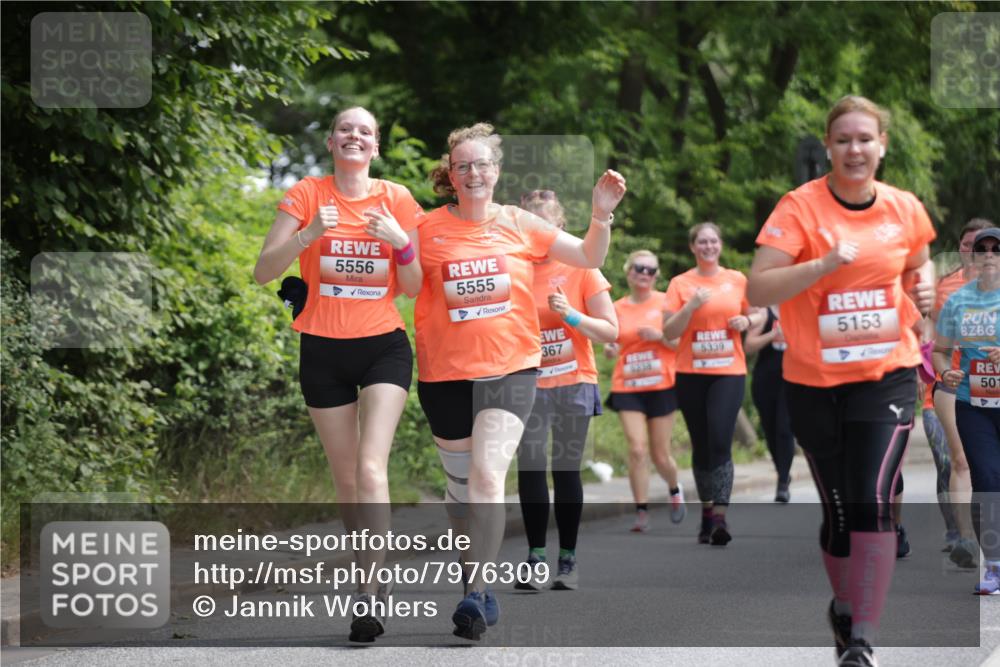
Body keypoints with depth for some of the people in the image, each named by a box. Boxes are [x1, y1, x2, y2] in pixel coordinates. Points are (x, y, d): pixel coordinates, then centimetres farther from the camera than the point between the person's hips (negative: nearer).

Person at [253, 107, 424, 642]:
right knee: (346, 478, 6)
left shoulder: (397, 200, 4)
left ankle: (368, 596, -23)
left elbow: (414, 288, 6)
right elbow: (263, 271, -7)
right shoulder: (307, 195, 1)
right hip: (323, 350, 1)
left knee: (371, 467, -18)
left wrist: (401, 242, -12)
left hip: (383, 345, -1)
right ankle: (374, 576, 21)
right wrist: (309, 234, -22)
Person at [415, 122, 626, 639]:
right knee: (462, 488, 15)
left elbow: (589, 259, 5)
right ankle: (475, 574, 35)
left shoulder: (519, 224, 1)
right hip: (445, 374, 2)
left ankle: (476, 595, -19)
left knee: (487, 476, -20)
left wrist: (602, 214, -11)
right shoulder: (428, 230, -1)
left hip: (510, 369, -2)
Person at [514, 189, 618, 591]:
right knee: (530, 469, -7)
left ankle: (568, 559, 9)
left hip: (573, 383, -1)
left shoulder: (580, 268, -2)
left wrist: (571, 315, -16)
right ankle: (535, 557, -4)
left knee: (566, 469, 2)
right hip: (529, 385, 1)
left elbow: (610, 331, -3)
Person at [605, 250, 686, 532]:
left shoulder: (666, 302, 0)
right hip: (627, 388, 1)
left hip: (661, 386, -1)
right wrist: (609, 350, -7)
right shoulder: (617, 308, 5)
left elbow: (681, 343, 0)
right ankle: (642, 512, -7)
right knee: (637, 450, -13)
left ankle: (675, 490, 37)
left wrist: (659, 336, -17)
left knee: (660, 455, 5)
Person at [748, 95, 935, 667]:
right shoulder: (801, 207, -9)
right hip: (815, 382, -1)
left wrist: (923, 287, 0)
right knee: (839, 508, 9)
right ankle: (845, 607, 35)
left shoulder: (905, 209, 2)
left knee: (874, 502, -15)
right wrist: (825, 263, -28)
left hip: (887, 375, 1)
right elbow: (758, 291, -16)